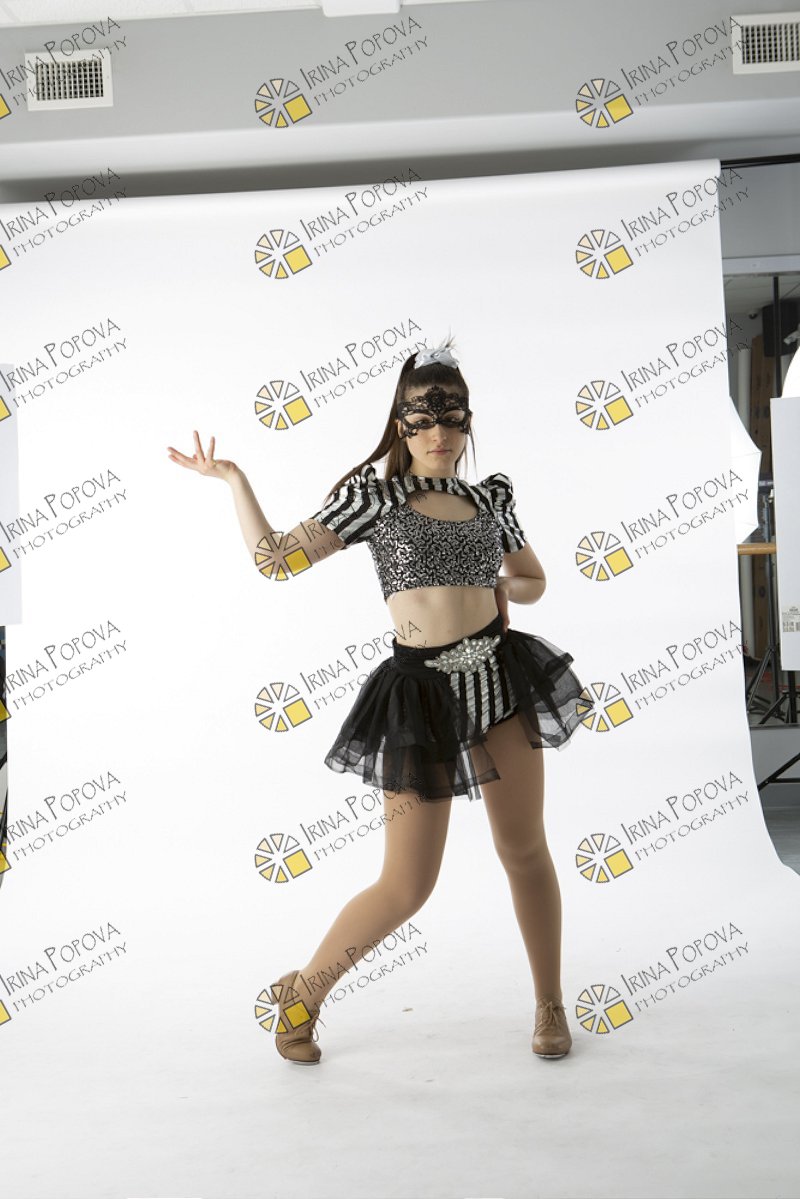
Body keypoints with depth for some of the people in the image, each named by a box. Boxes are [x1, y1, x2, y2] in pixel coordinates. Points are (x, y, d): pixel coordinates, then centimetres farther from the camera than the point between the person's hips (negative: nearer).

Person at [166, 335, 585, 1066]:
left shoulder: (491, 498, 10)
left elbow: (533, 581, 23)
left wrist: (496, 590, 2)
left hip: (501, 677, 4)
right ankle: (304, 991, 26)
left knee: (525, 849, 10)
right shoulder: (374, 495, 0)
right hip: (423, 693, -3)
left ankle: (550, 1005, 32)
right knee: (407, 887, 1)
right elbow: (279, 559, -7)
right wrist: (232, 479, -10)